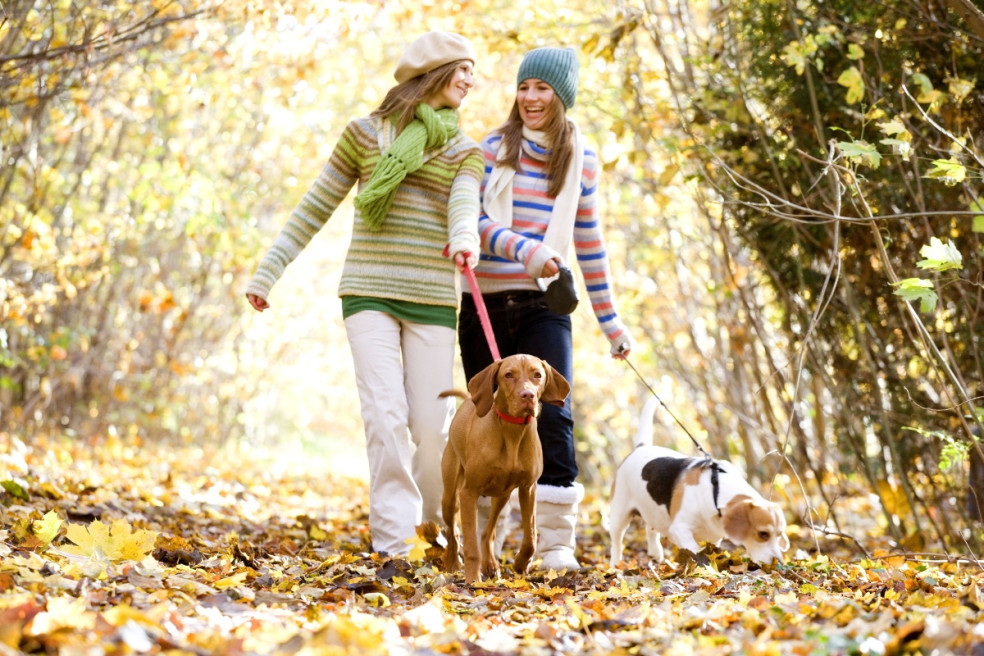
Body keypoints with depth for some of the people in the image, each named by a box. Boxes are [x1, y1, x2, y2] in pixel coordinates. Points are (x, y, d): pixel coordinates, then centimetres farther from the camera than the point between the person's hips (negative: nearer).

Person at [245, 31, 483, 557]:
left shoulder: (464, 151, 11)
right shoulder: (366, 133, 6)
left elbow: (464, 202, -11)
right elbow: (315, 207, 10)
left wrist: (465, 239, -35)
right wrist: (268, 271, 7)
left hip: (432, 300, 2)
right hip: (368, 293, -2)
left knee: (431, 423, -1)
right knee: (385, 415, -13)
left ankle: (435, 517, 26)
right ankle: (393, 540, -7)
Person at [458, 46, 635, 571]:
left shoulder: (581, 160, 7)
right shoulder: (494, 149, 3)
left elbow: (589, 243, 13)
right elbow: (473, 218, -7)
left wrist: (609, 320, 14)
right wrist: (522, 250, -25)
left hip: (544, 306, 0)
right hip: (485, 305, 0)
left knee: (553, 416, -13)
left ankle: (556, 542, -9)